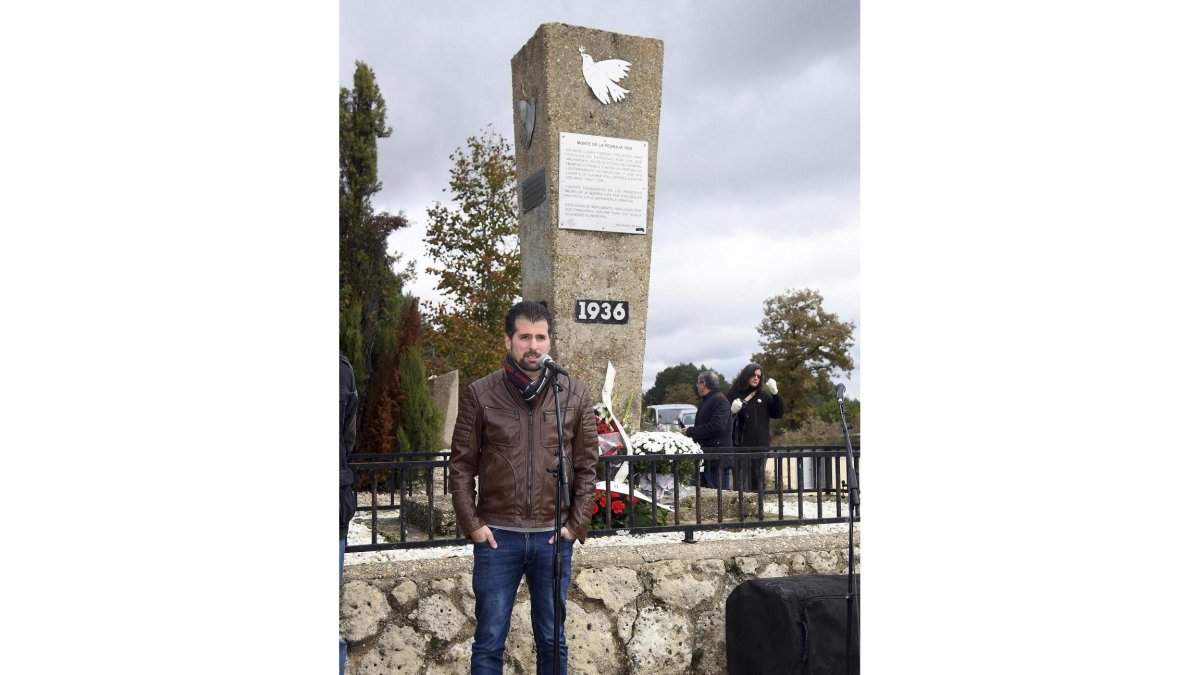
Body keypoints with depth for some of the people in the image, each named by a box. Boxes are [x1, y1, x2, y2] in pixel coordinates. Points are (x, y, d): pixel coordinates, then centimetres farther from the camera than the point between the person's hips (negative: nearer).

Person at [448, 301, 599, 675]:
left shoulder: (575, 394, 2)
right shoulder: (480, 393, -2)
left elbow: (586, 466, 4)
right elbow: (461, 464, 1)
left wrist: (577, 524, -2)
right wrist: (472, 524, -5)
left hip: (553, 537, 1)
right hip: (497, 536, -1)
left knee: (552, 639, 14)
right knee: (489, 641, 8)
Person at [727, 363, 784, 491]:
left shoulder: (764, 395, 12)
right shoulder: (734, 394, 0)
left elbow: (778, 413, 7)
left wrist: (775, 393, -5)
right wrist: (733, 411, -23)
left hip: (761, 444, 4)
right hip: (742, 444, -4)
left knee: (759, 480, 11)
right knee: (742, 481, -7)